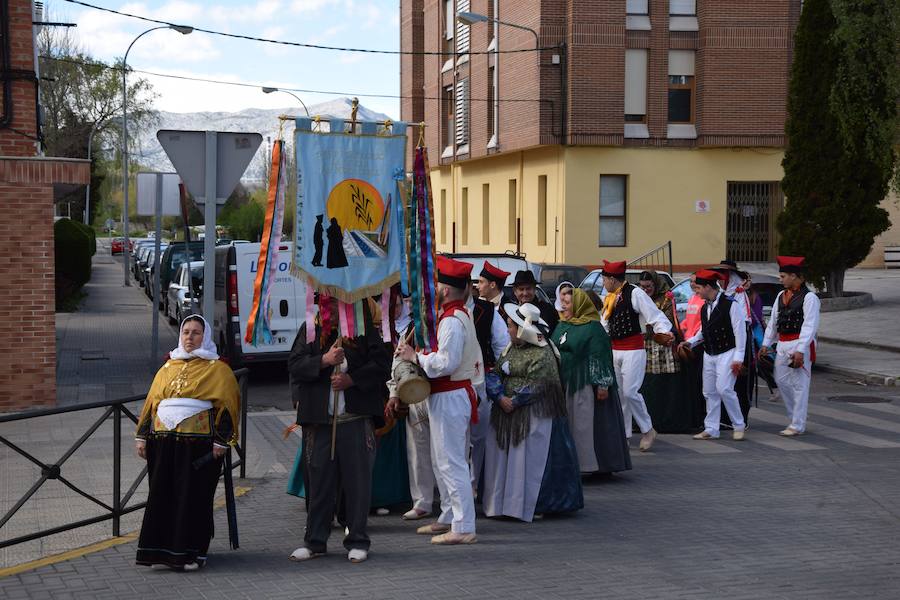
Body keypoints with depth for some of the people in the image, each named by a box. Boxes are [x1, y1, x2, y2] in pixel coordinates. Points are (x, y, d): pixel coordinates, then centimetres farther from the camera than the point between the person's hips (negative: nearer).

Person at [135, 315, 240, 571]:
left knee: (193, 497, -3)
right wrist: (142, 436, 11)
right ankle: (162, 548, 9)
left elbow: (228, 404, -2)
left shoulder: (217, 369, 4)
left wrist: (221, 441, -10)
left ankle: (190, 553, 2)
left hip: (198, 443, -4)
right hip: (163, 442, 4)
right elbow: (151, 403, 19)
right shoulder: (167, 369, 18)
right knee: (162, 496, 3)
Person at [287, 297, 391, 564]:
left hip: (357, 418, -1)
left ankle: (357, 540, 10)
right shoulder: (310, 329, 9)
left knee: (358, 478, 1)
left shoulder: (364, 328, 7)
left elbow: (382, 363, 1)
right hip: (319, 418, 1)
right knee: (319, 479, 4)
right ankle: (315, 540, 14)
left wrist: (352, 378, -11)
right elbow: (294, 364, 0)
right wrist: (324, 360, -15)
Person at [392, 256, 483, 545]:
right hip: (451, 395, 11)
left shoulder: (452, 321, -20)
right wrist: (417, 354, 8)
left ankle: (463, 528, -5)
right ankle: (449, 517, 30)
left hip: (449, 398, -11)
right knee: (442, 461, 20)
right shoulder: (460, 315, 13)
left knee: (451, 463, -7)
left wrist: (416, 356, -15)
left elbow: (446, 362, -26)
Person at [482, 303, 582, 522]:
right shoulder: (510, 348, 12)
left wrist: (515, 401, -16)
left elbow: (536, 386, -18)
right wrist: (500, 397, -9)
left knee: (531, 460, -5)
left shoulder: (542, 354, -14)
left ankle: (536, 505, 2)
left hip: (533, 416, -8)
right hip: (507, 413, 8)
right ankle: (505, 502, 16)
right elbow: (495, 373, 7)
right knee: (503, 457, 8)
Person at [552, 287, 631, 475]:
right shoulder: (561, 326, 12)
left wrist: (602, 384, -17)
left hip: (584, 385, -8)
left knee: (587, 423, -6)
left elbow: (600, 357, -14)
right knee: (567, 424, 9)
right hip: (564, 383, 8)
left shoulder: (592, 327, -11)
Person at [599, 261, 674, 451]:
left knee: (630, 391, -15)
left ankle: (647, 430, 2)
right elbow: (604, 326, 21)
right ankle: (623, 434, 20)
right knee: (618, 393, 10)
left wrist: (665, 332, -30)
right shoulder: (609, 299, 13)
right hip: (614, 351, 8)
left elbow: (654, 315, -16)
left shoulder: (634, 293, -12)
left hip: (633, 351, -8)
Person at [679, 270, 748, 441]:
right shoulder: (705, 308, 11)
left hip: (726, 354, -8)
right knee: (710, 392, 8)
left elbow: (740, 332, -12)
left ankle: (738, 426, -1)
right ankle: (711, 430, 14)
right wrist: (690, 342, 6)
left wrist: (738, 358, -15)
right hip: (708, 355, 8)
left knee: (724, 389, -16)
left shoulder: (731, 305, -12)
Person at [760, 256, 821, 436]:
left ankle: (798, 425, 1)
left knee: (799, 385, -3)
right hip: (782, 345, 8)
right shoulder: (781, 296, 13)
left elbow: (810, 326, -17)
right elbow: (773, 321, 18)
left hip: (800, 346, -8)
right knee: (782, 381, 12)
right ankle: (794, 417, 26)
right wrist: (766, 344, 15)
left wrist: (800, 350, -22)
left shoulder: (809, 298, -11)